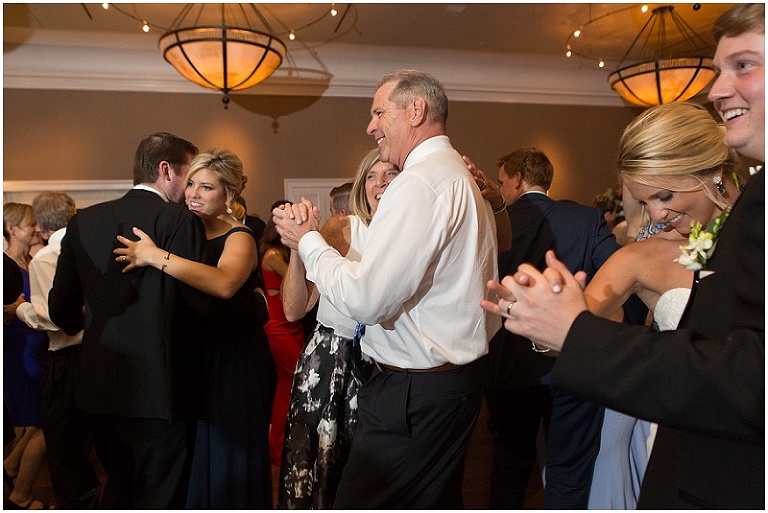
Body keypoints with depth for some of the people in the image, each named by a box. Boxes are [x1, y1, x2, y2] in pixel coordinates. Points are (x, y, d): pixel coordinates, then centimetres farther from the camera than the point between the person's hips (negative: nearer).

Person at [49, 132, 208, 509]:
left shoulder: (84, 221, 4)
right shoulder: (180, 221, -15)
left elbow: (61, 308, 8)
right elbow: (205, 302, -20)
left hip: (102, 384, 7)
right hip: (161, 389, -7)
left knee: (119, 484, 26)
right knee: (160, 495, 9)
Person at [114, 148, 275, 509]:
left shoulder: (239, 238, -11)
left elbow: (225, 283, -33)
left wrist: (155, 256, -29)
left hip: (234, 361, -6)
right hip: (194, 359, 6)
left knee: (228, 459, 6)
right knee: (193, 459, 15)